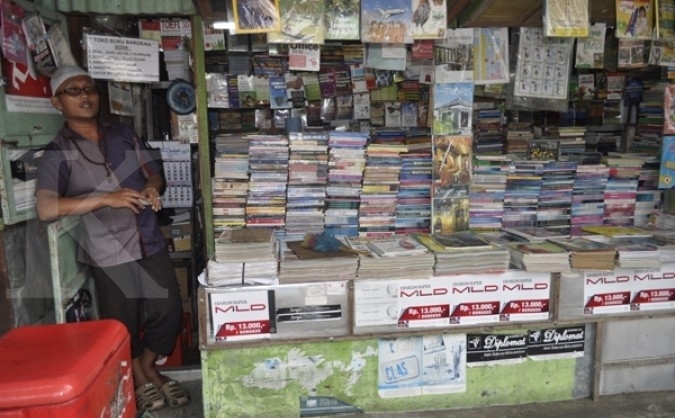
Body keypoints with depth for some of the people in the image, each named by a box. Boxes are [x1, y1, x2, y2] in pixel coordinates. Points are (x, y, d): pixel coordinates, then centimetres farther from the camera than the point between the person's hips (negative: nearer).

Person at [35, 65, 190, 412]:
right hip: (110, 252, -4)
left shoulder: (124, 135, 8)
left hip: (151, 242, 5)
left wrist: (151, 187, -8)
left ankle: (147, 368, 37)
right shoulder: (57, 153, -7)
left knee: (169, 311, 10)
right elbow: (45, 209, -19)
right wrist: (106, 198, -25)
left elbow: (153, 172, 15)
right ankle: (139, 381, 37)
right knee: (124, 325, 10)